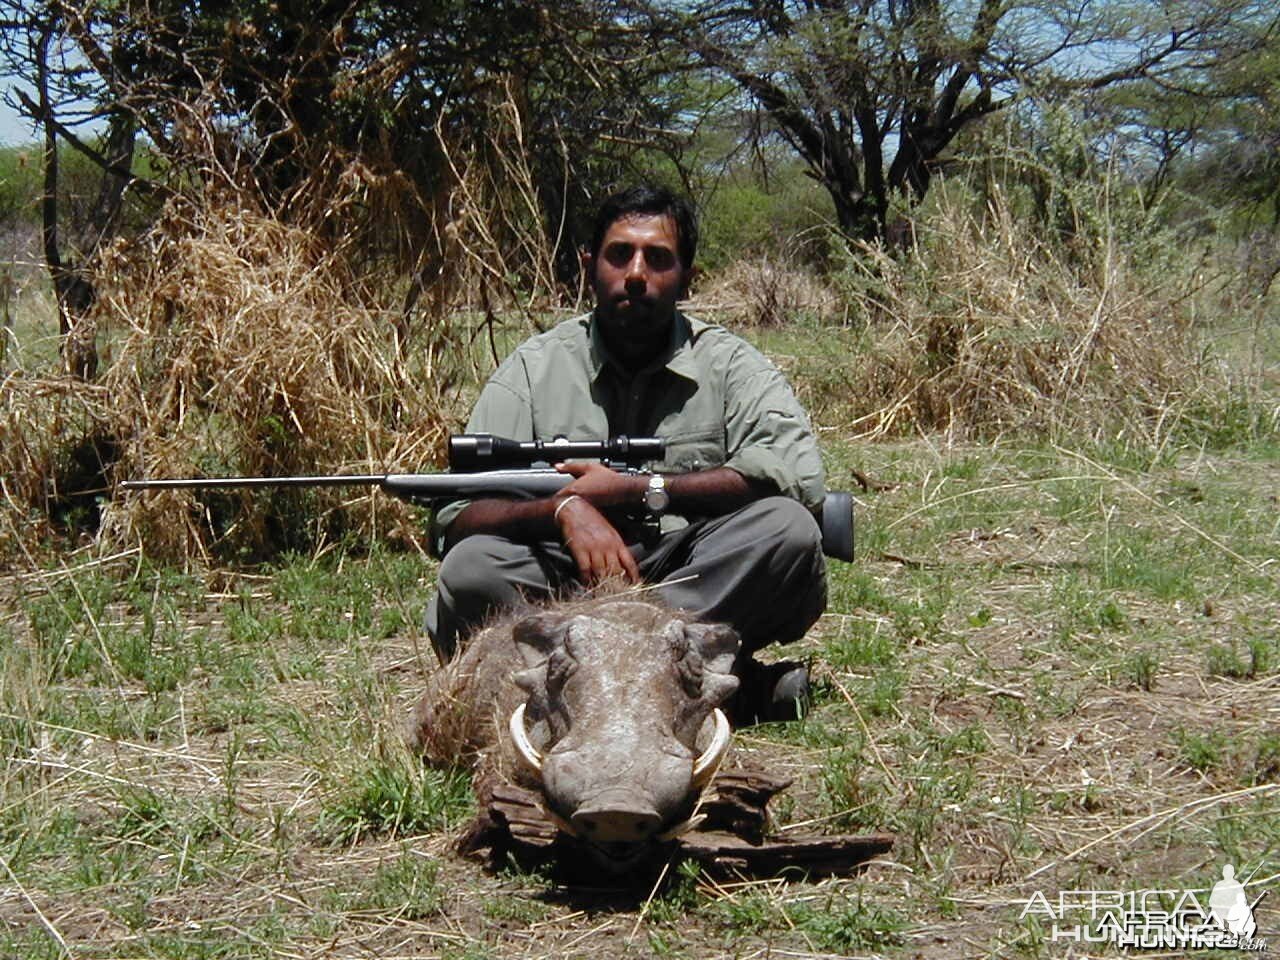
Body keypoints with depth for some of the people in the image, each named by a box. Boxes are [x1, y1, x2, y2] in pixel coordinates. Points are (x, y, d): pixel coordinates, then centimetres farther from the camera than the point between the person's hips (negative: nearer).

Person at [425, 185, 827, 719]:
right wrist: (562, 508, -24)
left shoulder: (728, 364, 5)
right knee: (470, 567, -28)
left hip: (705, 587, 0)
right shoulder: (535, 368, 5)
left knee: (787, 529, -26)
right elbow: (455, 519, -3)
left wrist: (639, 490, -15)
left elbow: (800, 474, -14)